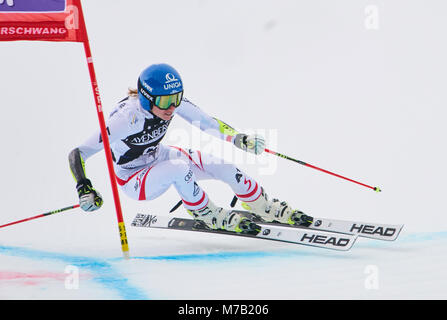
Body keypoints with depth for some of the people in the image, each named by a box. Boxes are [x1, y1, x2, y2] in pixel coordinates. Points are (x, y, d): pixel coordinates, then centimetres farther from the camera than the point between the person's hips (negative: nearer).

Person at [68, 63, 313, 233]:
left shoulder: (172, 101, -20)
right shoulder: (127, 117, -35)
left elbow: (206, 122, -6)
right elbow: (77, 154, -33)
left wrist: (238, 138, -20)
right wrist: (84, 188, -47)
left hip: (158, 157, 6)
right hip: (133, 179, -5)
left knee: (221, 165, -12)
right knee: (179, 168, -36)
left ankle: (267, 208, 10)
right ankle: (211, 217, -12)